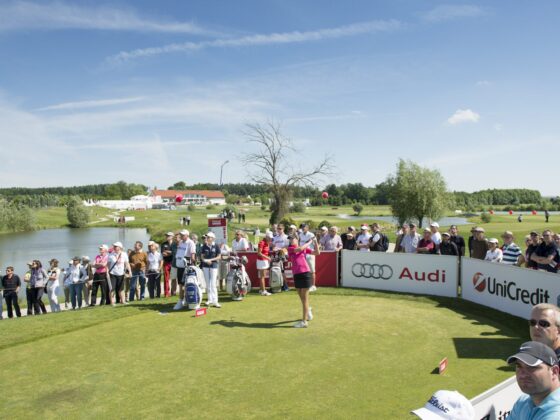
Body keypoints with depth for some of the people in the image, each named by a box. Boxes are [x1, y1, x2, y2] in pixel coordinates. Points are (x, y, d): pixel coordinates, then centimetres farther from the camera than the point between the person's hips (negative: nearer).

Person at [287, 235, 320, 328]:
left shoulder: (304, 248, 7)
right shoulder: (290, 248, 5)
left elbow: (317, 253, 6)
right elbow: (299, 249, -12)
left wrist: (315, 242, -2)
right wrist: (309, 242, -3)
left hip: (305, 273, -3)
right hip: (296, 275, 3)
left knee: (304, 298, -2)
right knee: (302, 298, 14)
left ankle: (304, 321, 0)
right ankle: (308, 311, 41)